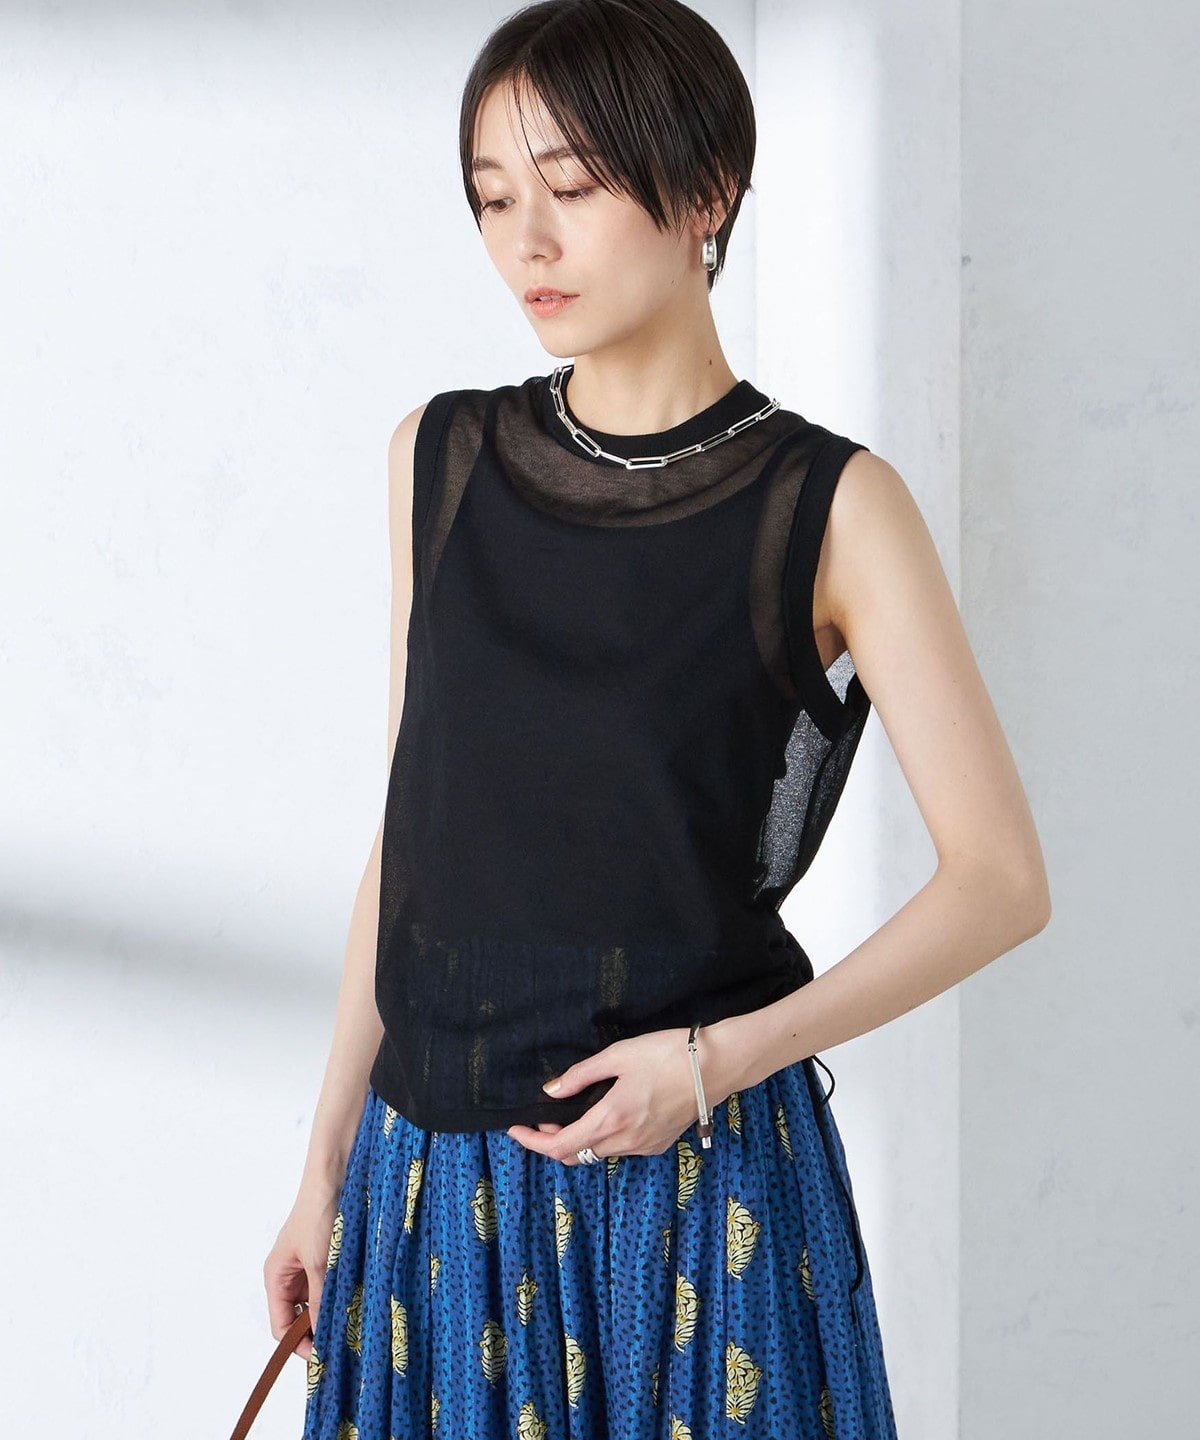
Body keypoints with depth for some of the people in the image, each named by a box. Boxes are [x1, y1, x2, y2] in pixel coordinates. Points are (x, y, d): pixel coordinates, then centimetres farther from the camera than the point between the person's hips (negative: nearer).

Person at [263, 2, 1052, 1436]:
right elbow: (414, 826, 9)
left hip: (690, 1167, -3)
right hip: (432, 1166, 4)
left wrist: (720, 1059, -17)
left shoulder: (828, 507, -8)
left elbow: (1001, 880, -9)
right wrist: (328, 1162, 9)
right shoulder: (442, 461, 4)